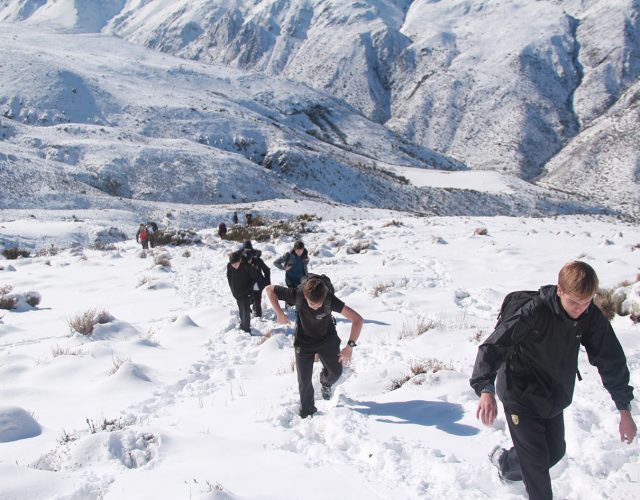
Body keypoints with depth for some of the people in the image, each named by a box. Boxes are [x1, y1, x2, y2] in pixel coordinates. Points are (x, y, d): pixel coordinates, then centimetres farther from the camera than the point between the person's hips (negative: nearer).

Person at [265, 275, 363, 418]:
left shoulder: (330, 299, -35)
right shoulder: (297, 294, -33)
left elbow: (358, 319, -33)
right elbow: (269, 289, -18)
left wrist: (350, 346, -38)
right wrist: (279, 314, -23)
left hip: (327, 339, 0)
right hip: (304, 341, 0)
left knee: (336, 371, 7)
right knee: (304, 380, 1)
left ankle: (325, 382, 42)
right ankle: (307, 411, 24)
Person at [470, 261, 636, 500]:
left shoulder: (592, 318, -13)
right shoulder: (534, 312, -29)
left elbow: (612, 360, -3)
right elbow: (494, 346, -32)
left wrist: (624, 409, -1)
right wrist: (486, 390, -44)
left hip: (554, 397, 6)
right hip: (521, 396, -6)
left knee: (555, 451, 19)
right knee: (537, 459, -4)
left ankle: (505, 462, 45)